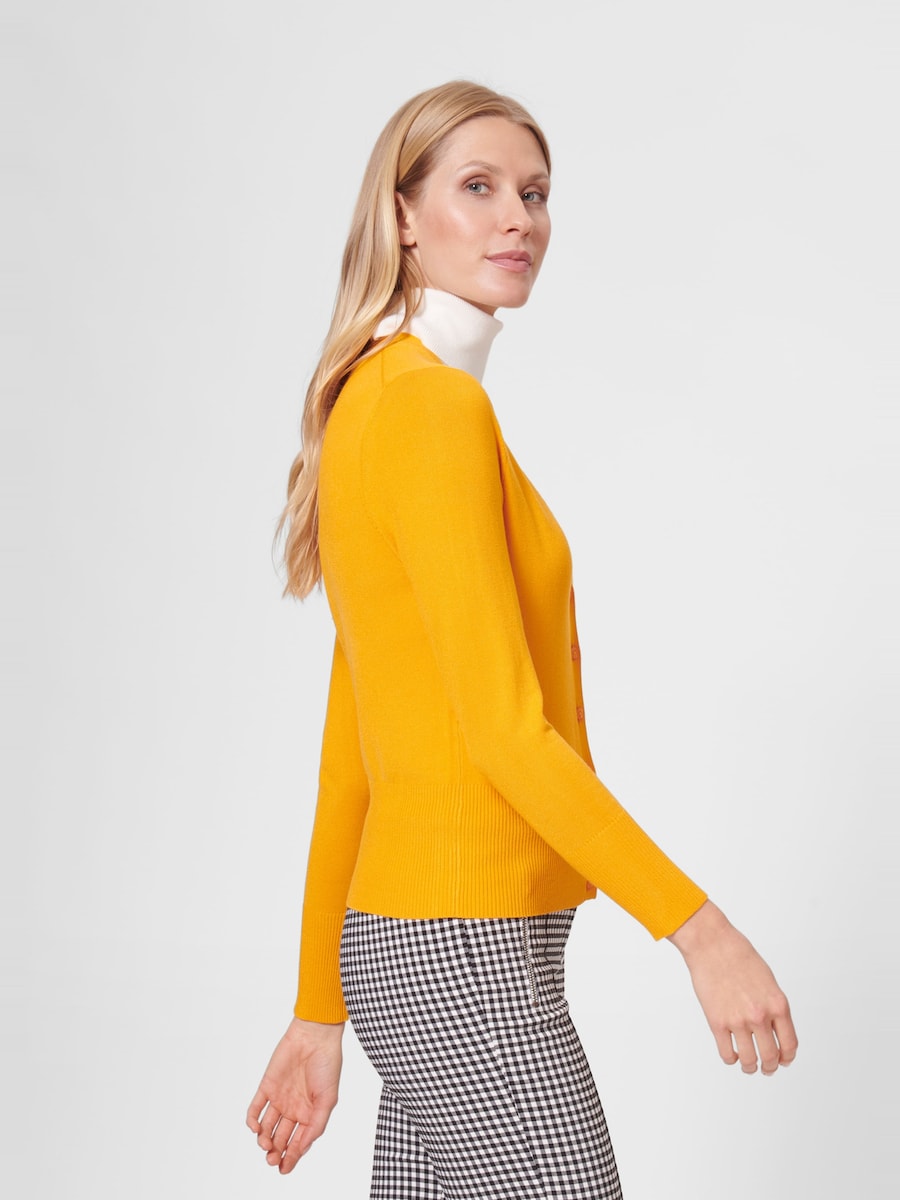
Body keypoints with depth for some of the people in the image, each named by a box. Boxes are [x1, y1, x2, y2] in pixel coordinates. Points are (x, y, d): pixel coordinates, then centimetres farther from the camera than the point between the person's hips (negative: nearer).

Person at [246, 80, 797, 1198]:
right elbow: (504, 727, -20)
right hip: (467, 950, -9)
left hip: (402, 937, 9)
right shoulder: (435, 403, -14)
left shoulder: (371, 401, 15)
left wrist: (321, 1013, 18)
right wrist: (700, 928, -17)